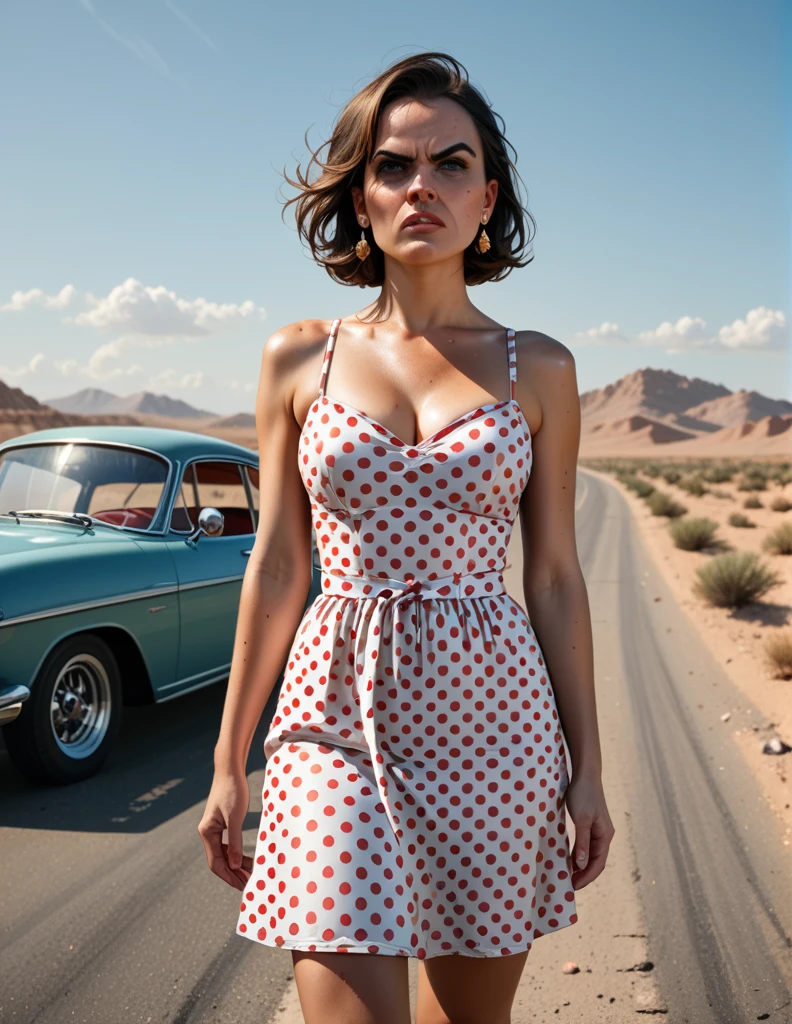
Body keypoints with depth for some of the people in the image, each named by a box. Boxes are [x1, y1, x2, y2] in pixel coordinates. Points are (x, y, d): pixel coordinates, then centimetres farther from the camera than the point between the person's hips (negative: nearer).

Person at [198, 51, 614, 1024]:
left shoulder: (537, 368, 3)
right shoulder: (299, 358, 4)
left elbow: (555, 578, 6)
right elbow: (275, 568, 5)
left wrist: (587, 766, 5)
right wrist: (228, 762, 6)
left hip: (490, 717, 1)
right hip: (338, 716, -1)